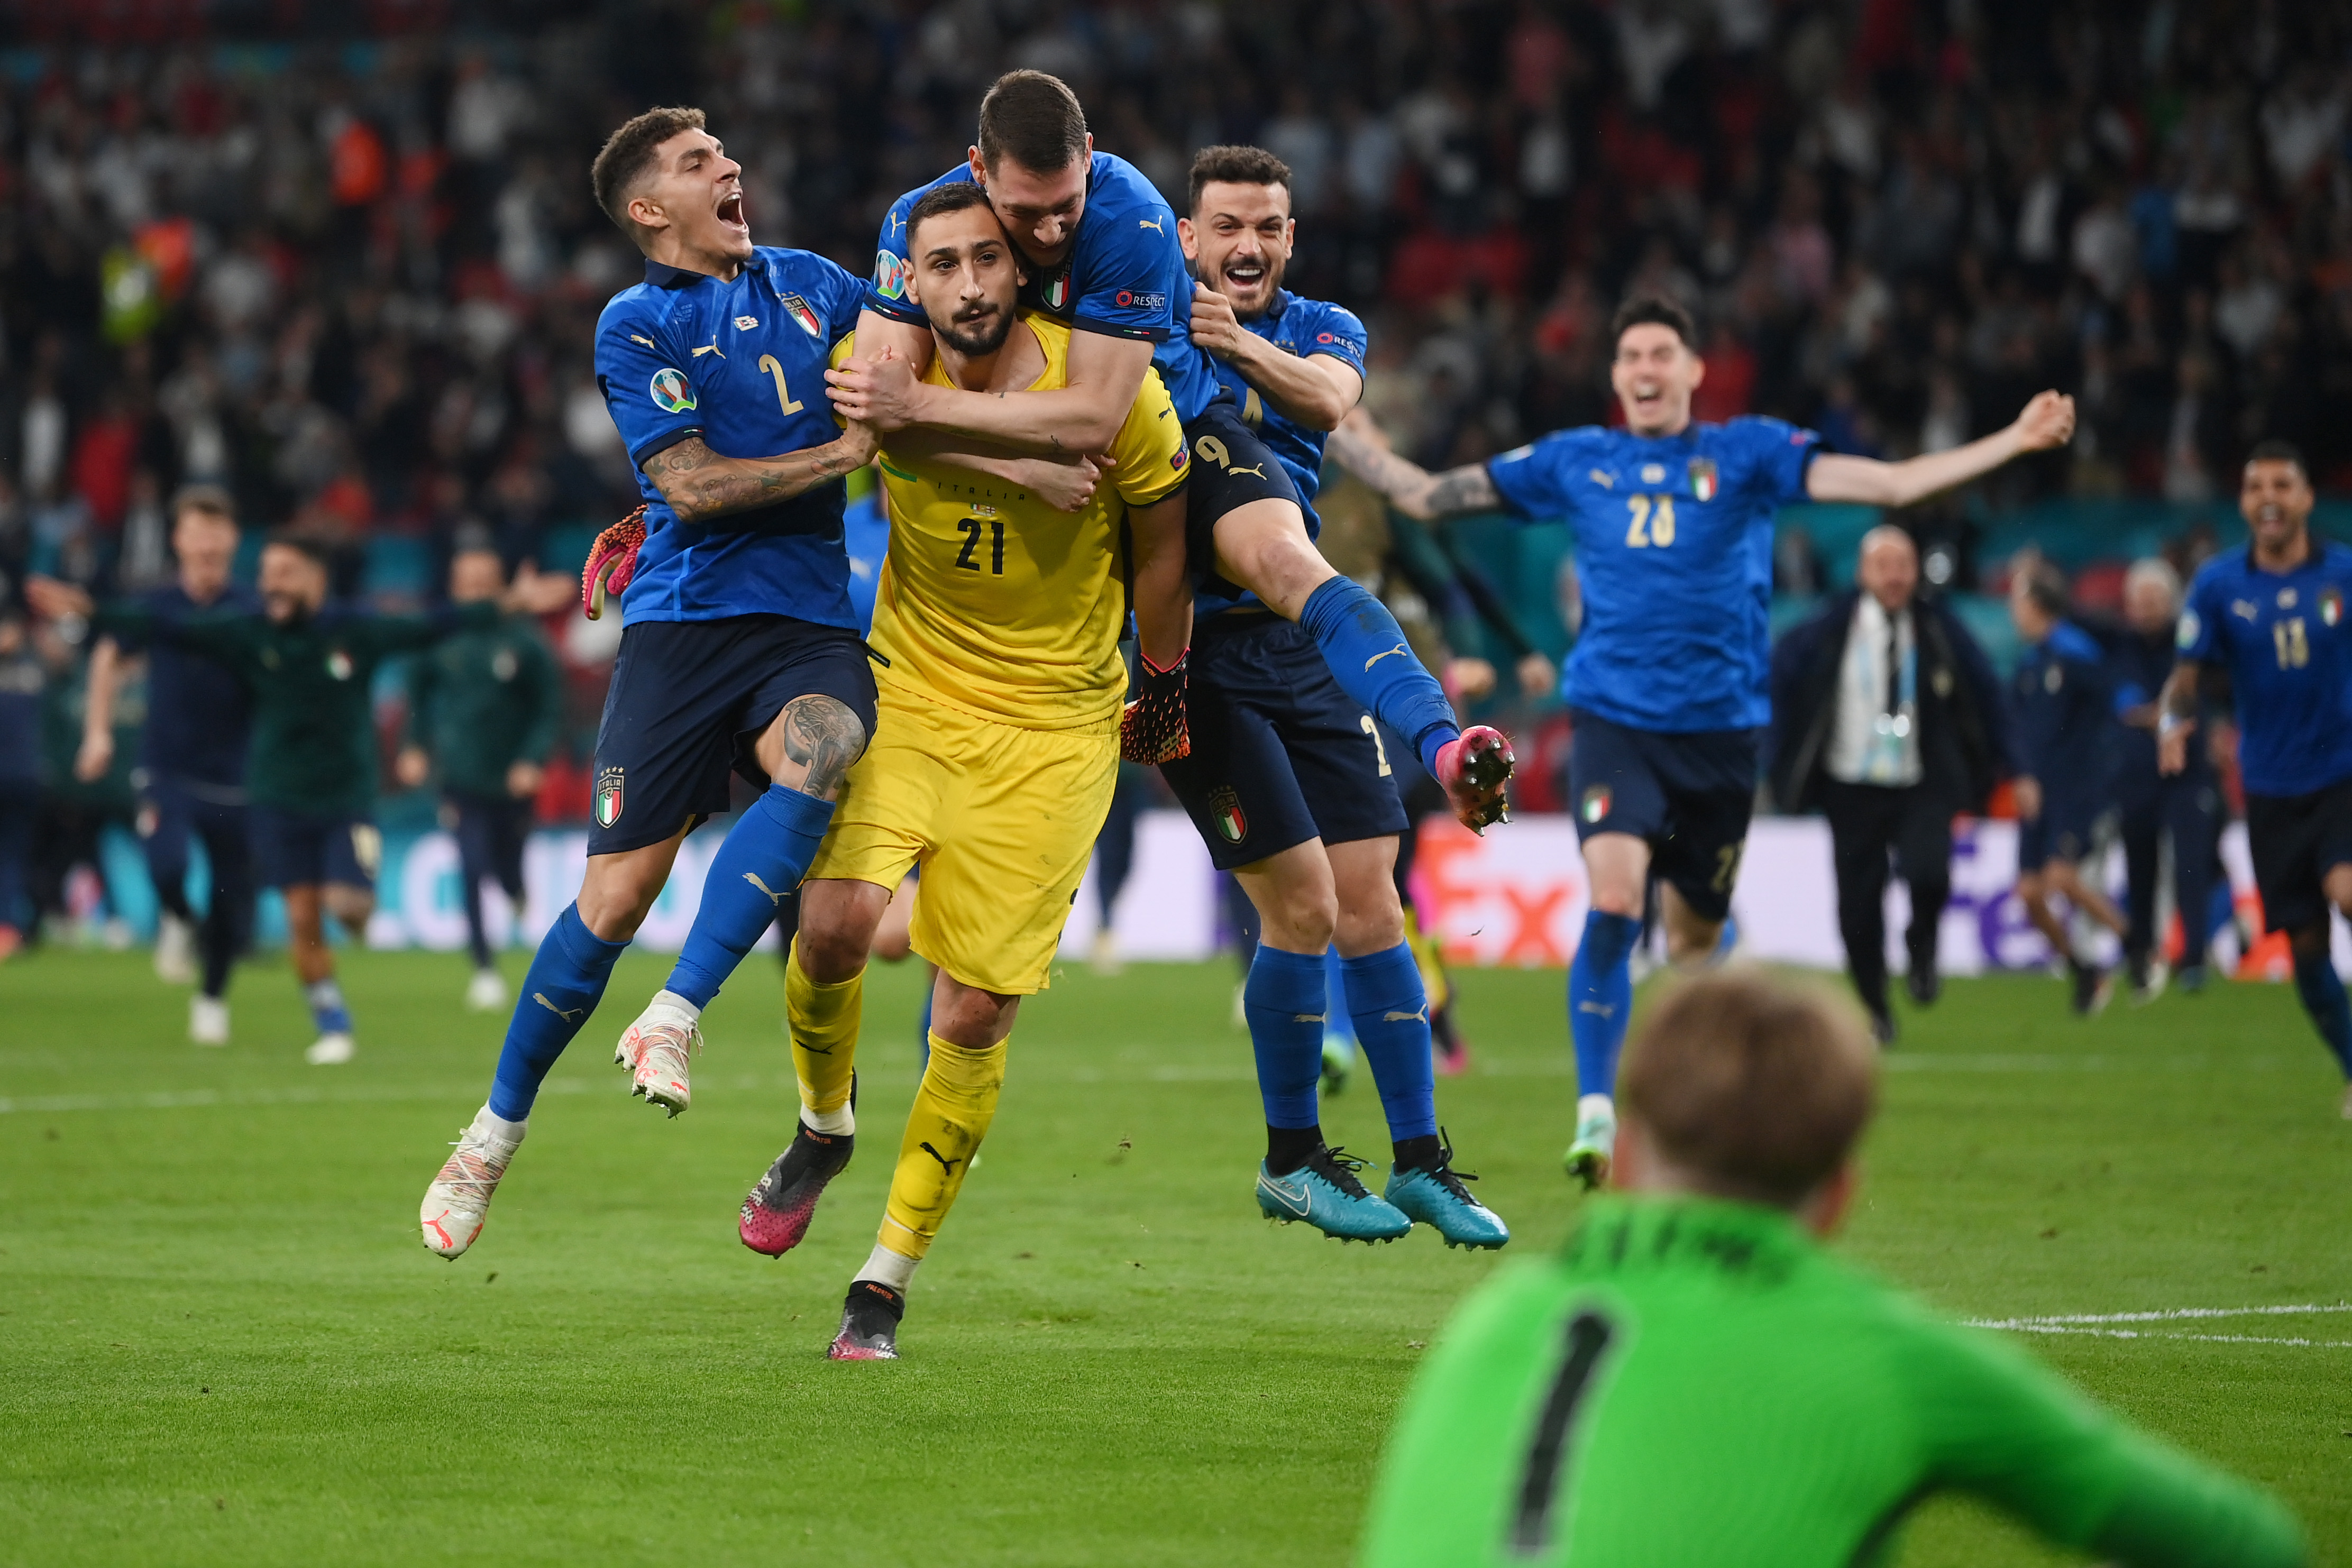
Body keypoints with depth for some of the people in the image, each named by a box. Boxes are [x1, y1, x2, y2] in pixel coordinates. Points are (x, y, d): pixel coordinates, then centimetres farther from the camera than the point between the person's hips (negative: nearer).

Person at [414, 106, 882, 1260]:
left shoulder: (808, 284, 15)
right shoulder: (635, 326, 1)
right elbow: (693, 483, -9)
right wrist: (847, 451, -11)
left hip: (814, 623, 3)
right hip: (685, 615, -3)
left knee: (812, 760, -32)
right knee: (617, 894, -6)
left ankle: (673, 1023, -29)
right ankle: (496, 1132, 12)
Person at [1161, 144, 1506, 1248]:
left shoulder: (1323, 330, 7)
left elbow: (1325, 399, -16)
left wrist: (1242, 344, -36)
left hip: (1306, 646, 4)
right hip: (1198, 649, -4)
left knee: (1369, 907, 3)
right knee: (1302, 905, -9)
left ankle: (1418, 1159, 12)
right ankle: (1292, 1160, 6)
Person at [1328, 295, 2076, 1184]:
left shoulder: (1747, 453, 5)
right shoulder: (1574, 463, 8)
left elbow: (1888, 484, -1)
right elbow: (1423, 495, 15)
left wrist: (2012, 442, -8)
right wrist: (1328, 429, 10)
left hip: (1721, 728, 1)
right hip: (1614, 720, -1)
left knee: (1696, 935, 9)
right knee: (1614, 898, -23)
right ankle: (1595, 1112, -20)